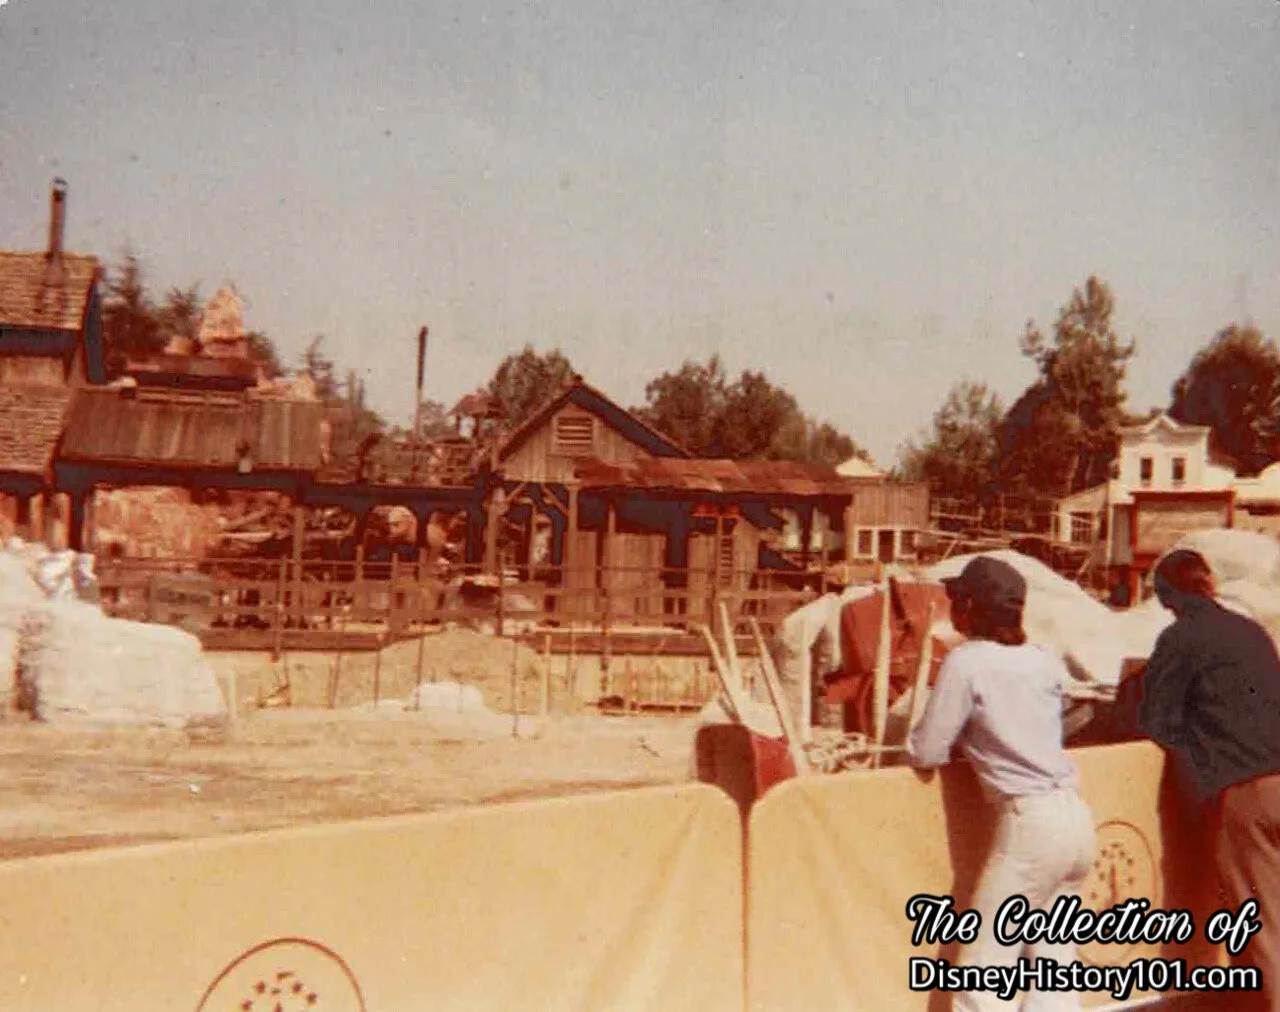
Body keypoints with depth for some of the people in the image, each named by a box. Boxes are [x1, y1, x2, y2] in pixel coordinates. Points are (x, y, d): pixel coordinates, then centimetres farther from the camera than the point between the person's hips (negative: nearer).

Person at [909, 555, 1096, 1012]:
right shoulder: (1043, 660, 11)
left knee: (983, 972, -1)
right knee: (1052, 959, 14)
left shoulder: (966, 661, -7)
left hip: (1032, 822, -8)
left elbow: (926, 754, -5)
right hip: (1076, 816, 8)